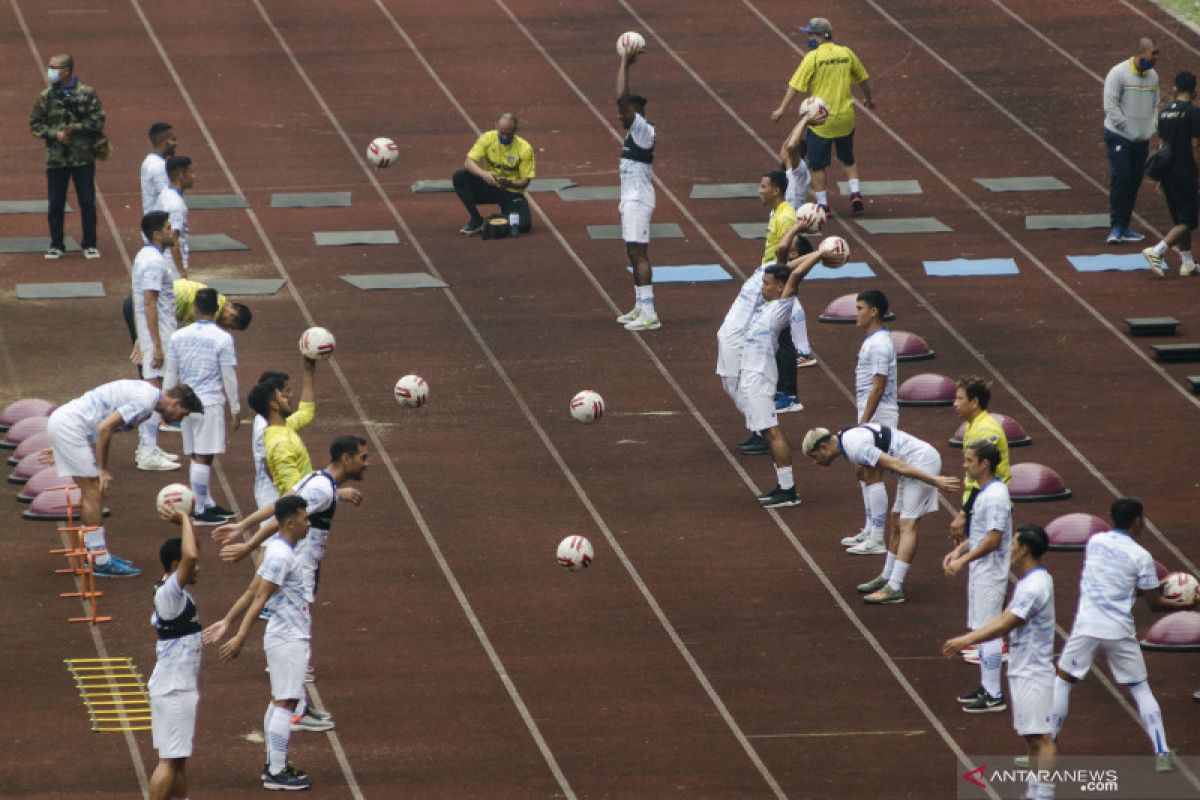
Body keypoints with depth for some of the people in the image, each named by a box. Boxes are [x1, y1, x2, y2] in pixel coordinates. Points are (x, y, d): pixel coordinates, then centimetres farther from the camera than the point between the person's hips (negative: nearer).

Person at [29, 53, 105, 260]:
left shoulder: (87, 93, -4)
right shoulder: (45, 97, 2)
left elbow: (98, 120, -6)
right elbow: (35, 124, 5)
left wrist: (74, 128, -15)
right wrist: (54, 134, -11)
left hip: (83, 157, -2)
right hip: (56, 158, 2)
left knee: (87, 202, 2)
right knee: (55, 205, 4)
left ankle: (89, 245, 14)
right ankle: (56, 245, 16)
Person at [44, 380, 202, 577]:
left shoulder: (145, 392, 15)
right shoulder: (145, 402, -17)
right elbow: (104, 427, -23)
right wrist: (103, 470, -14)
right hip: (69, 426, -10)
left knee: (91, 493, 14)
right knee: (93, 494, -7)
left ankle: (98, 555, 19)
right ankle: (101, 563, -4)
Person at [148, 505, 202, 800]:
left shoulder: (177, 592, 9)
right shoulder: (168, 593, -19)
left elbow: (189, 555, 22)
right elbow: (189, 555, -35)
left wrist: (184, 521, 6)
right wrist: (183, 519, -22)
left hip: (181, 687, 10)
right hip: (173, 690, -10)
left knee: (179, 757, 17)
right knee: (170, 759, -7)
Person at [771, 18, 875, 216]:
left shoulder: (813, 57, -13)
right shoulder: (846, 53, 2)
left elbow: (796, 86, -15)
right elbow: (863, 79, 14)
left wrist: (782, 109, -12)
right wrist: (869, 98, 32)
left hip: (820, 120, -5)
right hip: (845, 118, 5)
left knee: (817, 164, 7)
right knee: (848, 159, 22)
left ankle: (822, 204, 8)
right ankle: (856, 194, 9)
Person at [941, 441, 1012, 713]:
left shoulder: (995, 496, -21)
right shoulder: (984, 492, 11)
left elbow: (993, 539, -24)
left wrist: (963, 560, -21)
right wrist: (959, 550, 10)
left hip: (989, 574, -10)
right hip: (980, 571, 10)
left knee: (987, 633, -6)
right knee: (982, 631, 16)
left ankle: (994, 696, -3)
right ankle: (986, 687, 24)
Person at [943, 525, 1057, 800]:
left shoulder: (1035, 586, -19)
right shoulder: (1027, 583, 13)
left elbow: (1004, 626, -21)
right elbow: (1003, 619, 17)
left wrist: (965, 641, -16)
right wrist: (966, 639, 12)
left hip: (1033, 674, -10)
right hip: (1022, 671, 10)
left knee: (1041, 738, -10)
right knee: (1032, 738, 13)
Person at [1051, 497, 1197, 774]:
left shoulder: (1095, 541, 5)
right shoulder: (1141, 557, -7)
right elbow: (1154, 604, -1)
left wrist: (1155, 584, 21)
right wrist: (1185, 605, 15)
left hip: (1086, 626, 2)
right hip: (1120, 633, -2)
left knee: (1063, 681, 16)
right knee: (1141, 688, 12)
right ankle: (1162, 755, 6)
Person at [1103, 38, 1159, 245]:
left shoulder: (1152, 76, 7)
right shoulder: (1119, 73, -13)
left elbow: (1155, 105, 16)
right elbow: (1110, 106, -16)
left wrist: (1150, 129, 0)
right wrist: (1130, 131, -17)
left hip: (1142, 140, 6)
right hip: (1119, 136, -6)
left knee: (1134, 181, 7)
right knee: (1120, 178, -11)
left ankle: (1123, 228, 15)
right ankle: (1116, 227, -6)